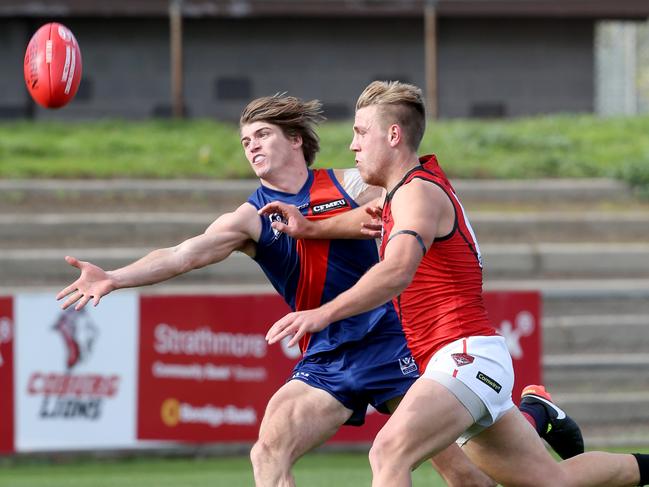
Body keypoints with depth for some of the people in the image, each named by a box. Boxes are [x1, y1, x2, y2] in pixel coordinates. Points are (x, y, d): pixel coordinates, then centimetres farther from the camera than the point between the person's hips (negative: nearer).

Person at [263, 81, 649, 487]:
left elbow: (398, 271, -29)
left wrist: (324, 313, -40)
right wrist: (312, 228, 17)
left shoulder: (418, 192, -12)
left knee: (389, 452, -28)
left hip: (466, 357, -11)